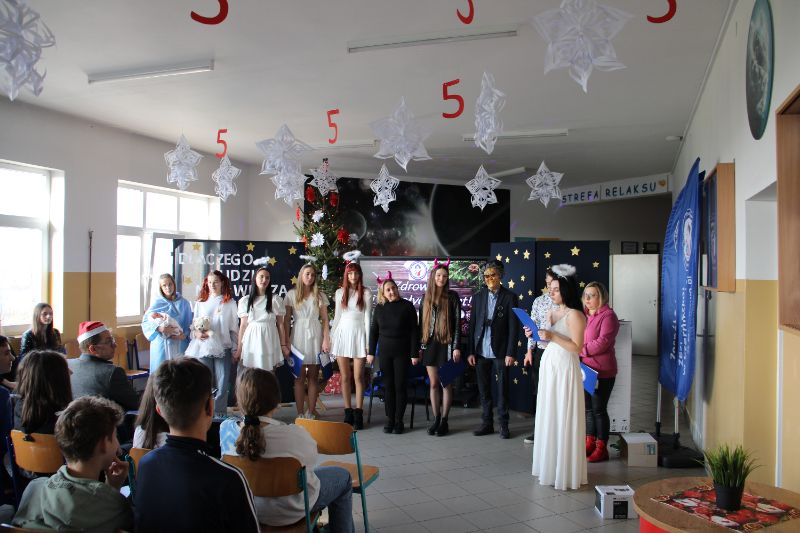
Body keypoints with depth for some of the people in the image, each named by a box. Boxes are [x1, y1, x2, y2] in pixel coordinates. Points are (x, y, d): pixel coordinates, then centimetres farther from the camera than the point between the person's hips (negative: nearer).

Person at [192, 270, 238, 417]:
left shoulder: (230, 303, 3)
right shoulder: (200, 303, 8)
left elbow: (234, 328, 5)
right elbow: (194, 325, 11)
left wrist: (235, 349, 2)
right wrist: (197, 333, -11)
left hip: (223, 348, -1)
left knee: (222, 383, 1)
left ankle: (221, 413, 12)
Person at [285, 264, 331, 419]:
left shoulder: (320, 296, 7)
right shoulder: (291, 294, 5)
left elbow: (325, 320, 5)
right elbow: (287, 320, 4)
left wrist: (326, 340, -4)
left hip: (315, 336, 1)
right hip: (298, 335, -1)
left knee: (313, 376, 3)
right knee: (299, 377, 0)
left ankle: (311, 412, 9)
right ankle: (300, 413, 4)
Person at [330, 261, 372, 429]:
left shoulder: (366, 293, 2)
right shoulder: (340, 292, 11)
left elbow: (367, 318, 0)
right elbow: (337, 316, 14)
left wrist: (368, 341, -5)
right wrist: (331, 337, 10)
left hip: (358, 334, -3)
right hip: (342, 333, 3)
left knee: (358, 377, -1)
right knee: (345, 377, 4)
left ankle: (358, 414, 4)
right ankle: (348, 413, 11)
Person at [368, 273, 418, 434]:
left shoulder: (407, 306, -5)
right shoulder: (379, 308, 4)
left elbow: (414, 331, -4)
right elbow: (373, 331, 10)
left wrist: (414, 354, -8)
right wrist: (371, 352, 6)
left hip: (402, 352, -3)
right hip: (384, 352, 3)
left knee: (400, 386, 0)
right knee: (388, 386, 6)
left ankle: (399, 420, 9)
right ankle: (389, 419, 13)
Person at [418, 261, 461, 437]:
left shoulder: (452, 297, -1)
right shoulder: (426, 297, 9)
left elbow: (457, 323, -3)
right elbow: (421, 323, 11)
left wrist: (457, 347, -9)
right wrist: (419, 346, 8)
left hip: (446, 344, -3)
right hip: (430, 345, 3)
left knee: (446, 384, 2)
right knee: (433, 384, 7)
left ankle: (444, 421, 9)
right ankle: (436, 420, 15)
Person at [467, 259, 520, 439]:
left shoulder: (510, 297, -2)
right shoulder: (478, 297, 7)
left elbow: (513, 327, -4)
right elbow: (472, 325, 8)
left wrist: (510, 353, -10)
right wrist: (471, 351, 4)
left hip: (500, 352, -3)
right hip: (481, 352, 3)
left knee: (502, 389, 4)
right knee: (484, 390, 9)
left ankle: (503, 424, 15)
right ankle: (486, 423, 20)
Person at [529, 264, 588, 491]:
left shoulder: (575, 315, -12)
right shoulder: (553, 312, 13)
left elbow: (577, 347, -17)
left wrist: (552, 336, -22)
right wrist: (536, 335, 2)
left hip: (564, 369, -8)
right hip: (548, 366, 8)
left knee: (563, 418, -1)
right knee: (548, 416, 13)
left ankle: (565, 471, 9)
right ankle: (550, 464, 23)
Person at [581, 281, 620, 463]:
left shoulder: (608, 316, -12)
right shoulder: (583, 314, 11)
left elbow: (602, 342, -21)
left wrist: (579, 350, -20)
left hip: (602, 371, -7)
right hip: (584, 369, 7)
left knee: (599, 409, 1)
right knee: (588, 408, 14)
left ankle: (601, 448, 12)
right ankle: (590, 443, 25)